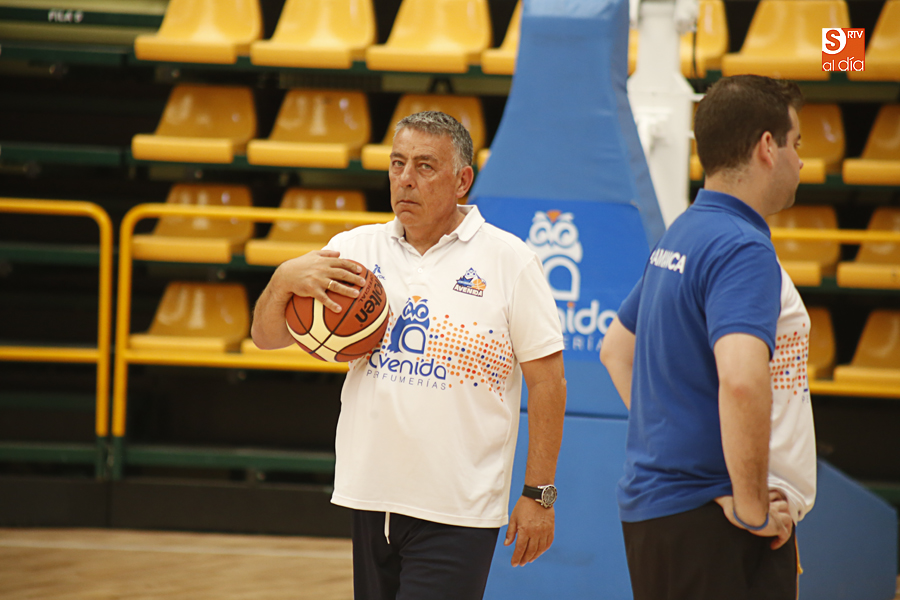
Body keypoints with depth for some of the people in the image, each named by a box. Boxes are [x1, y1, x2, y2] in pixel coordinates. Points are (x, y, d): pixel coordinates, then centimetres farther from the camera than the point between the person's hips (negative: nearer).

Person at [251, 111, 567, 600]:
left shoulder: (508, 261, -1)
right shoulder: (355, 249, 8)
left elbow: (546, 380, -1)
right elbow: (267, 337, 8)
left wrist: (538, 494, -5)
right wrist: (284, 281, -14)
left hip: (458, 511, -4)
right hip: (370, 498, 5)